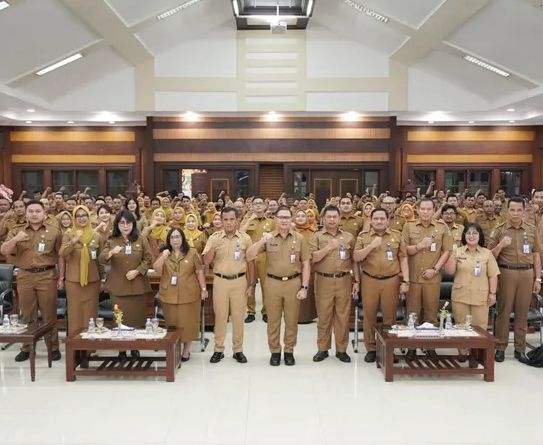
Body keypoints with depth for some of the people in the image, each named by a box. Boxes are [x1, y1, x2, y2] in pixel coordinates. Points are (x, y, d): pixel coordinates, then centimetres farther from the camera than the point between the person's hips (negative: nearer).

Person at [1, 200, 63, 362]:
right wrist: (15, 239, -18)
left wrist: (61, 277, 0)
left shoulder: (54, 231, 3)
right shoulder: (17, 231, 7)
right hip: (25, 277, 2)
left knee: (49, 314, 3)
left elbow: (60, 256, 4)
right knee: (27, 314, 10)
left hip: (47, 276, -2)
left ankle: (54, 347, 12)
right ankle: (26, 348, 20)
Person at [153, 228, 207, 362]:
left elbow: (199, 271, 0)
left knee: (188, 322, 5)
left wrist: (203, 289, -4)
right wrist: (163, 257, -12)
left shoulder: (192, 252, -1)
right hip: (169, 295, 2)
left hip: (188, 294, -2)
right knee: (172, 323, 9)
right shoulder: (164, 254, 8)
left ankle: (186, 349, 19)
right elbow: (157, 271, 0)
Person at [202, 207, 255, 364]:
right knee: (220, 315, 8)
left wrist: (251, 284, 2)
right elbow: (206, 261, -6)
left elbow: (250, 262, 5)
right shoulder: (214, 237, -2)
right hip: (220, 280, 0)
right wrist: (213, 247, -23)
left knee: (238, 316, 7)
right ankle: (218, 349, 19)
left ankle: (238, 350, 19)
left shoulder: (245, 238, 0)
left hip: (240, 280, 0)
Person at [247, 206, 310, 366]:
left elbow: (305, 264, 2)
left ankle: (289, 350, 25)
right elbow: (249, 257, -6)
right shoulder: (268, 238, 1)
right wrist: (262, 241, -19)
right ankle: (275, 351, 24)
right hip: (273, 283, 0)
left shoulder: (299, 239, 0)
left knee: (291, 320, 10)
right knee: (273, 320, 9)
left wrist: (304, 287, -4)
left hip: (294, 283, 0)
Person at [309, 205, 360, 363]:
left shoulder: (349, 237, 8)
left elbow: (354, 260, 10)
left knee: (343, 316, 5)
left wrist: (357, 281, 5)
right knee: (324, 316, 6)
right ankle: (322, 348, 18)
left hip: (344, 281, 1)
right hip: (323, 281, -1)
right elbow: (312, 258, -9)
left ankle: (341, 349, 17)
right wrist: (329, 247, -17)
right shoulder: (317, 236, 2)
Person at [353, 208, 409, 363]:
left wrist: (405, 281, -2)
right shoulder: (363, 236, 4)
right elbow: (356, 257, -3)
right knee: (369, 315, 5)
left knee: (390, 316, 5)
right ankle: (371, 348, 18)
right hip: (370, 280, 0)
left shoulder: (396, 235, 6)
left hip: (391, 280, 0)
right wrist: (371, 246, -16)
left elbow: (403, 258, 5)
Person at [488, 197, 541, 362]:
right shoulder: (499, 230, 0)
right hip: (506, 273, -2)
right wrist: (500, 245, -19)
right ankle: (500, 347, 10)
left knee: (522, 312, 7)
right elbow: (490, 256, 0)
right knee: (504, 310, 2)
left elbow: (536, 255, 10)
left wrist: (537, 278, 6)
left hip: (527, 273, 2)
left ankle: (520, 348, 16)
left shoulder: (532, 229, 7)